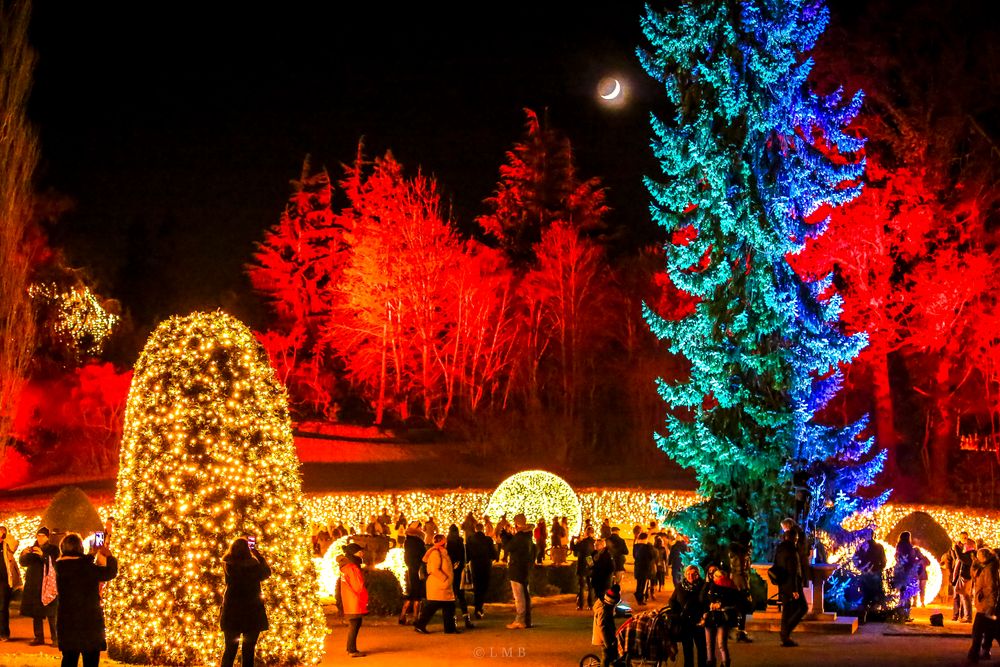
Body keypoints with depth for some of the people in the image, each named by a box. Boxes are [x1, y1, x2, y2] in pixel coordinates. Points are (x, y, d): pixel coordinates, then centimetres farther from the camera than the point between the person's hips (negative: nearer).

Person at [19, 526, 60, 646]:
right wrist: (24, 554, -13)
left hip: (48, 585, -5)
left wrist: (43, 555, -30)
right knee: (36, 613, 6)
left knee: (51, 613, -10)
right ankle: (39, 637, 14)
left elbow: (55, 564, -14)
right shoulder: (32, 549, 15)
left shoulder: (53, 549, 1)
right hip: (34, 585, 5)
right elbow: (23, 562, 9)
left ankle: (56, 639, -8)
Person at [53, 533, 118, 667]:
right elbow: (110, 572, -15)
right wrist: (109, 555, 1)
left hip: (67, 622, 6)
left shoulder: (61, 567, 1)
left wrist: (97, 555, 19)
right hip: (89, 621, -5)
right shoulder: (85, 567, -17)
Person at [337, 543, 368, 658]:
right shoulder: (352, 568, -19)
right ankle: (352, 650, 0)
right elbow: (359, 586, -18)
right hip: (355, 604, -10)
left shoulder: (345, 567, 12)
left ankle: (350, 648, 25)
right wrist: (365, 600, -6)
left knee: (353, 625, 18)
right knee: (354, 626, -4)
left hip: (349, 604, 10)